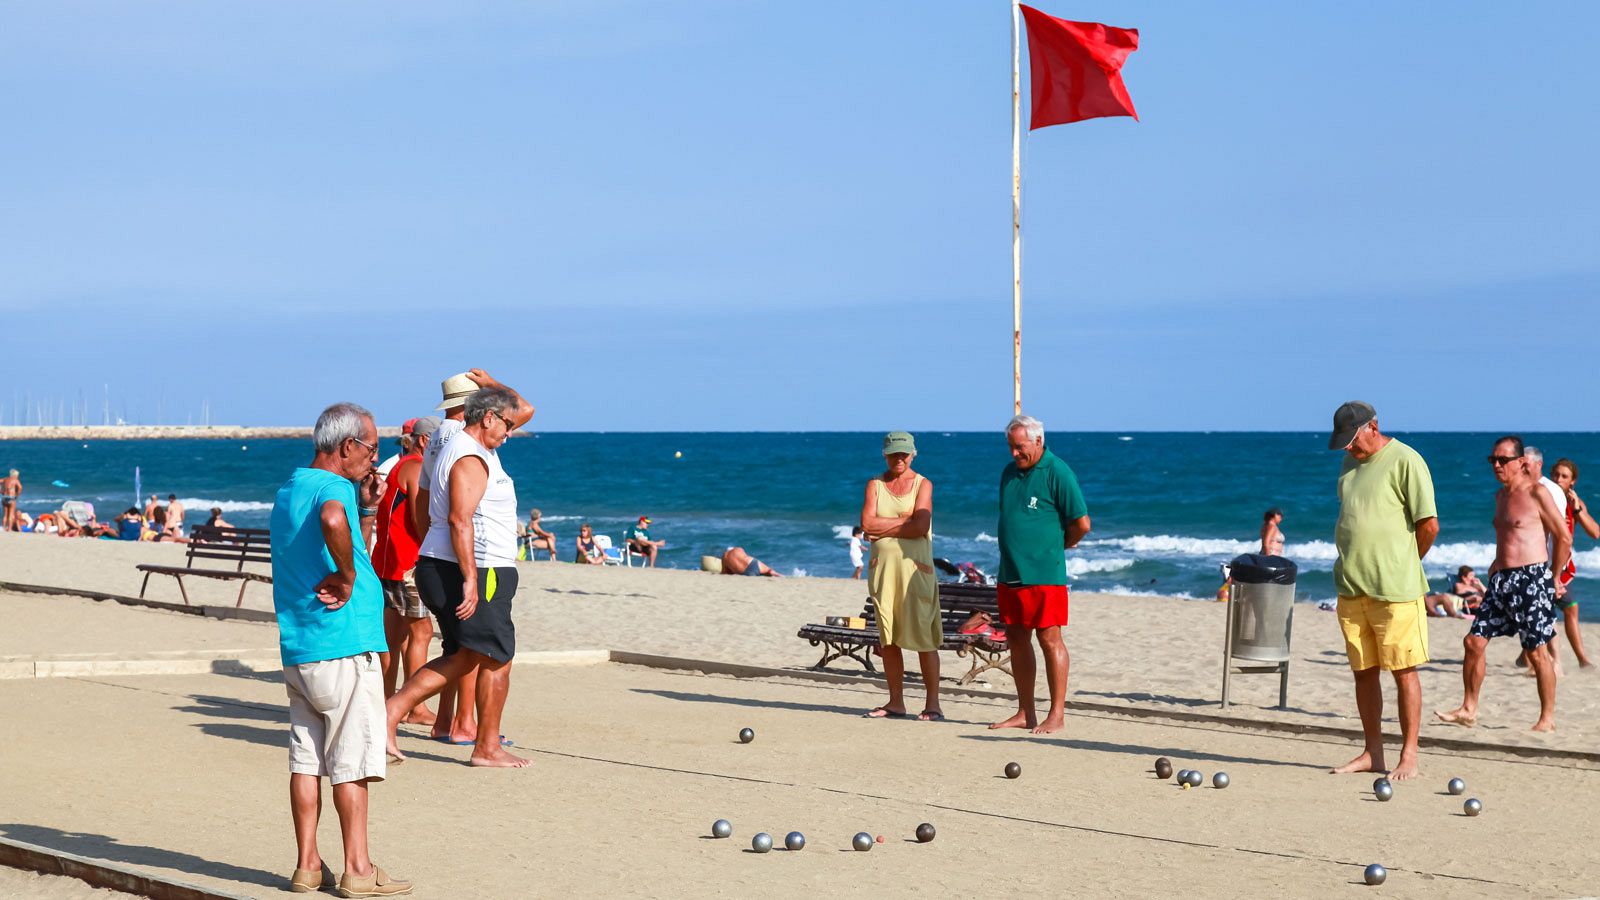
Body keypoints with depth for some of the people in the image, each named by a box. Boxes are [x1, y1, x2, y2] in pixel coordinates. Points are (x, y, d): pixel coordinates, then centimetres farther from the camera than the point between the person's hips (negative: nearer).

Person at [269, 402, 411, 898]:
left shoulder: (288, 490, 16)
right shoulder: (333, 486, -14)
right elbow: (331, 520, -37)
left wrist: (361, 504, 16)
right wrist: (348, 578, -23)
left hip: (296, 649, 8)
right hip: (344, 646, -8)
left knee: (306, 758, 10)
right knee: (352, 761, -2)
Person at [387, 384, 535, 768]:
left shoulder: (475, 447, 16)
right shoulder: (470, 459, -18)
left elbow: (525, 410, 33)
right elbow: (459, 519, -27)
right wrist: (469, 580, -30)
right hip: (476, 573, -11)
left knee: (463, 657, 14)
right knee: (496, 657, 0)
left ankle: (392, 711, 4)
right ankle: (488, 748, 6)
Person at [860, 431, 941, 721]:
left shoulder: (923, 485, 3)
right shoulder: (875, 485, 12)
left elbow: (920, 527, -11)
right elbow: (867, 523, -3)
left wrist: (884, 528, -5)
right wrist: (904, 519, -8)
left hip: (915, 566, -4)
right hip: (882, 567, 4)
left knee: (923, 637, -7)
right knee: (888, 639, 5)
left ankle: (933, 704, -4)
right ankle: (896, 702, 12)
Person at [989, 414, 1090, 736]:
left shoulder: (1057, 473, -9)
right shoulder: (1010, 471, 14)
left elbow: (1081, 523, -9)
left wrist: (1059, 545, 5)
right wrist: (1013, 548, 14)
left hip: (1043, 574, -8)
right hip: (1009, 573, 8)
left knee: (1049, 639, -5)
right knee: (1017, 640, 10)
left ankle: (1056, 715, -2)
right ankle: (1025, 713, 17)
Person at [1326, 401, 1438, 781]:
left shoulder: (1405, 461, -9)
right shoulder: (1350, 462, 14)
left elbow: (1429, 525, -10)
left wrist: (1403, 565, 2)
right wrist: (1353, 565, 14)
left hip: (1394, 590, -7)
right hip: (1352, 588, 7)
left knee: (1404, 671, -2)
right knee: (1364, 672, 10)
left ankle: (1408, 757, 2)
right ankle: (1372, 753, 18)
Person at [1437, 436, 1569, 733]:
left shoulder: (1537, 493, -7)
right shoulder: (1500, 496, 16)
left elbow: (1564, 538, -4)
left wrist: (1554, 578, 2)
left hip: (1532, 578, -8)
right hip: (1501, 580, 8)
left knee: (1537, 651, -3)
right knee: (1474, 641, 1)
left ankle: (1548, 718, 6)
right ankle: (1468, 709, 9)